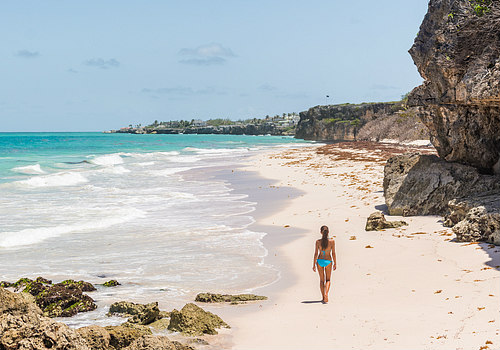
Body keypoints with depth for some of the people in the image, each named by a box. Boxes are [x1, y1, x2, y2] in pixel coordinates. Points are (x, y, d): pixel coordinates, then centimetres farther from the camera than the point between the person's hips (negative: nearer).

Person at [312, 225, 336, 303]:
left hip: (320, 261, 1)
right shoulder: (332, 241, -10)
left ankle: (324, 297, 16)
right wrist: (335, 263, 4)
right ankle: (326, 294, -11)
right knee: (328, 279, 14)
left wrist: (314, 265, 1)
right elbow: (333, 253, -7)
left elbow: (316, 254, -7)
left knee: (322, 280, 15)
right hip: (328, 261, -1)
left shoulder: (318, 242, -9)